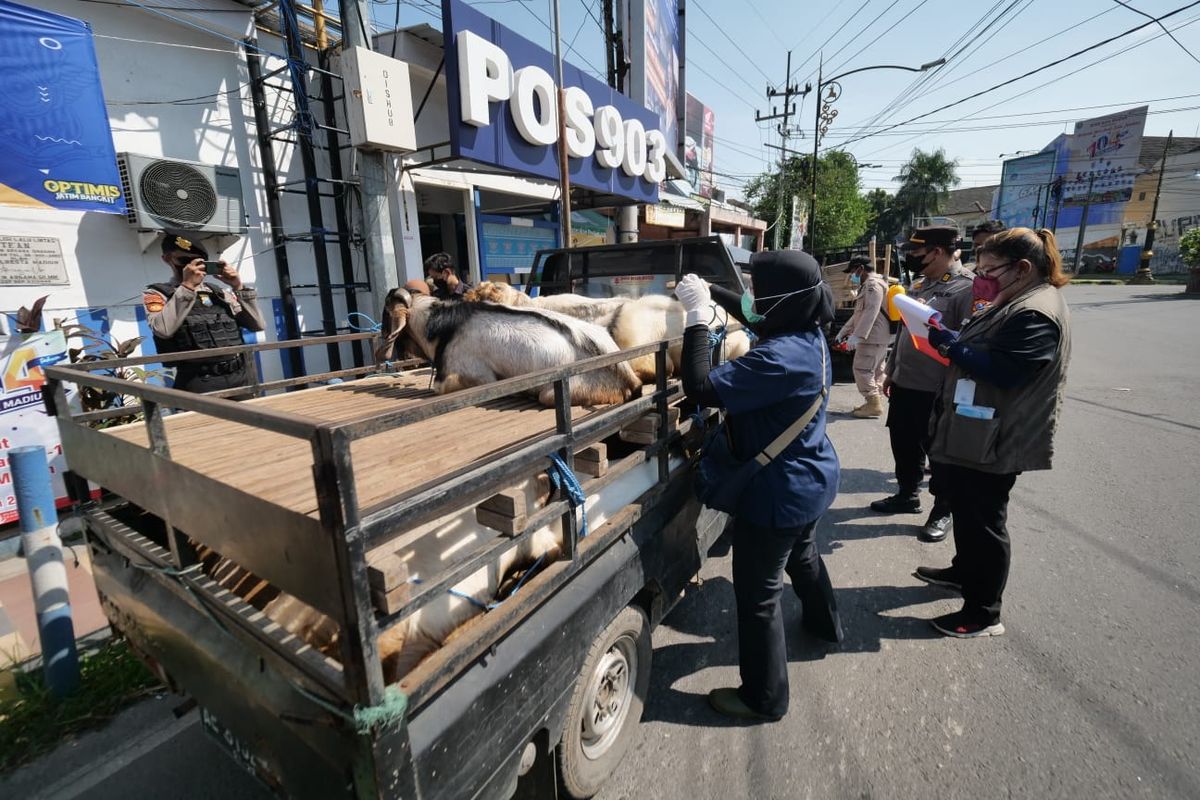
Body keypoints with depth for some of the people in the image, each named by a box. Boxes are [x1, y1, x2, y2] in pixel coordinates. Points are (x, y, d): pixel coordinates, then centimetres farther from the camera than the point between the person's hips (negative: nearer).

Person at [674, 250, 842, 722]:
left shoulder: (778, 357, -31)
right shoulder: (808, 336, -1)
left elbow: (703, 389, -34)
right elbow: (755, 318, 16)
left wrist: (698, 318, -27)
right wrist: (710, 292, 8)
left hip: (778, 493, -10)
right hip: (811, 481, 10)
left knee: (757, 595, 6)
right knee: (803, 556, 34)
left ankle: (764, 697, 25)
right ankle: (824, 623, 61)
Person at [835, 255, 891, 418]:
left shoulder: (873, 284, -13)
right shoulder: (868, 285, 22)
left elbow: (871, 313, -25)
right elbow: (860, 313, 26)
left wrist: (857, 335, -30)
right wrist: (844, 330, 23)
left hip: (872, 337, -11)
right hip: (875, 337, 11)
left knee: (862, 370, -10)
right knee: (874, 371, 12)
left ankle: (874, 404, -9)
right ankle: (874, 403, 18)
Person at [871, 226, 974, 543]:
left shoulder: (966, 288, -15)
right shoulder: (917, 285, 11)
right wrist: (891, 371, 18)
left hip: (939, 390, -7)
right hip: (904, 384, 8)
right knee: (903, 444, 18)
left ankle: (943, 511, 24)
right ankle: (907, 494, 36)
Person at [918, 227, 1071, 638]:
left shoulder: (1036, 314, -20)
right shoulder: (1016, 303, 14)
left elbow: (1003, 371, -27)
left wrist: (950, 344, -23)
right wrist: (952, 343, 3)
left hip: (993, 443, -10)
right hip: (974, 434, 10)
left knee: (984, 521, 1)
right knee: (966, 511, 23)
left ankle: (983, 614, 15)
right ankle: (964, 570, 42)